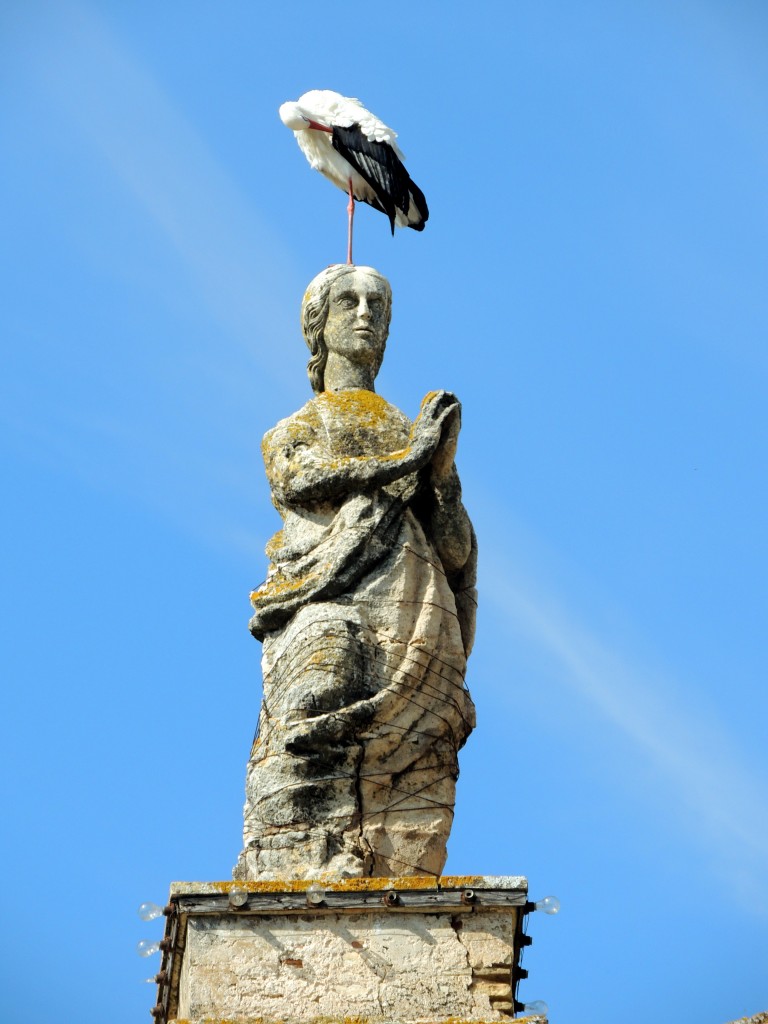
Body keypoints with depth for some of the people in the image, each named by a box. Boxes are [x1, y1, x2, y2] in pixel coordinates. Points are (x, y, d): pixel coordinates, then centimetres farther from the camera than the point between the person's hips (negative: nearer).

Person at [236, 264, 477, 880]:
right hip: (329, 616, -2)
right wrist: (405, 459, -7)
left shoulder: (410, 431, 26)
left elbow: (457, 553, 13)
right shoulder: (294, 432, 24)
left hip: (411, 631, 2)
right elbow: (297, 481, -3)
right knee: (314, 760, -18)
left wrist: (442, 464, -2)